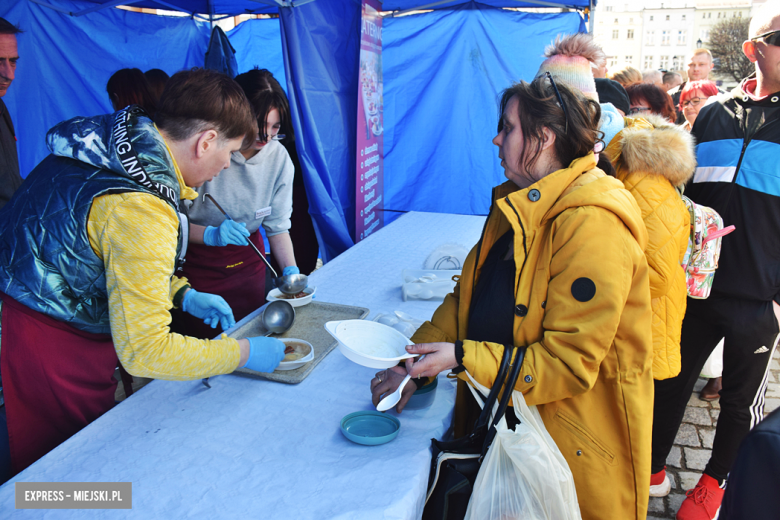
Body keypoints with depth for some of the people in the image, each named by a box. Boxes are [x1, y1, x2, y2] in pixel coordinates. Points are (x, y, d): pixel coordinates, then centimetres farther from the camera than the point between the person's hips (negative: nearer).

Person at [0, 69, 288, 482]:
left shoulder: (119, 146, -1)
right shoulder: (140, 210, -31)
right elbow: (144, 351, -30)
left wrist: (184, 295, 6)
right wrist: (245, 353, -20)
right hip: (51, 352, -9)